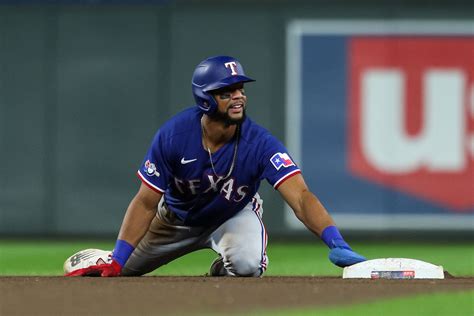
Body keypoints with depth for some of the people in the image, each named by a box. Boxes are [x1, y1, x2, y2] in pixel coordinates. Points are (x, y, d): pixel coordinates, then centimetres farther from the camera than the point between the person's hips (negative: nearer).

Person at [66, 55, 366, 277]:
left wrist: (336, 243, -61)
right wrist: (116, 262, -30)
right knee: (119, 269, 7)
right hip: (178, 216, 1)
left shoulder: (260, 143, -34)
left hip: (235, 215, -1)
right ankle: (108, 259, 47)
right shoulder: (173, 135, -30)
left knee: (246, 264, -32)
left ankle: (221, 270, 5)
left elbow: (300, 196, -44)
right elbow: (146, 203, -23)